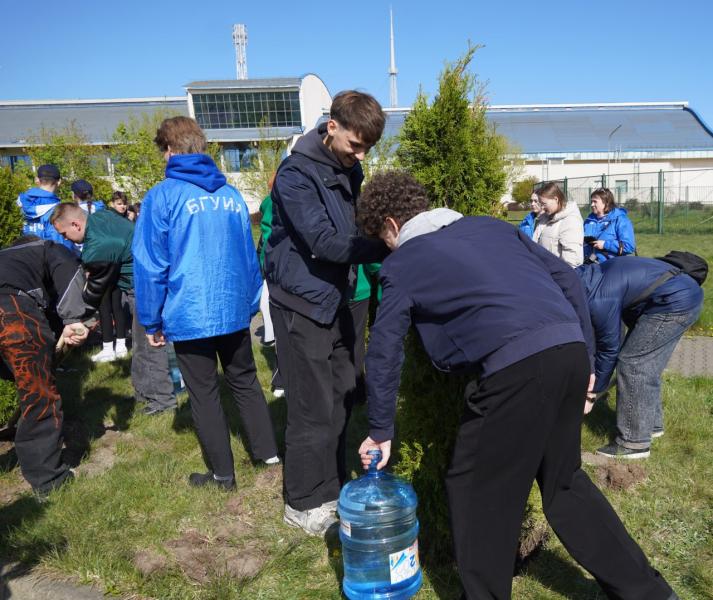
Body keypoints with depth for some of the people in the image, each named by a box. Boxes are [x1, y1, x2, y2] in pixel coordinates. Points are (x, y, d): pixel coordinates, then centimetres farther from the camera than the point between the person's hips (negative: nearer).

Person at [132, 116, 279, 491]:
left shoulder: (163, 196, -8)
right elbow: (249, 254, 10)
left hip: (189, 316, -4)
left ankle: (222, 473, 21)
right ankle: (267, 451, 29)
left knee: (204, 394, 9)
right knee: (245, 381, 20)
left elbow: (150, 264, -9)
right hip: (235, 310, 5)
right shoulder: (231, 194, 6)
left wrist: (151, 322, -2)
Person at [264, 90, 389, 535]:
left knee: (342, 398, 14)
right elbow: (324, 240, -26)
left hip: (337, 299, 8)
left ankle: (332, 488, 32)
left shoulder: (350, 171, 9)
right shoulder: (296, 173, -16)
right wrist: (387, 248, -28)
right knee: (314, 408, -2)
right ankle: (304, 503, 18)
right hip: (303, 302, -8)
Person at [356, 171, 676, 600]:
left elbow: (384, 352, 10)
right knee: (563, 478, 25)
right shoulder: (489, 225, 24)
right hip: (570, 348, 7)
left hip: (515, 366, -7)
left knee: (476, 488, 14)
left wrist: (381, 430, 20)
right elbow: (568, 279, 20)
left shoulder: (402, 263, 10)